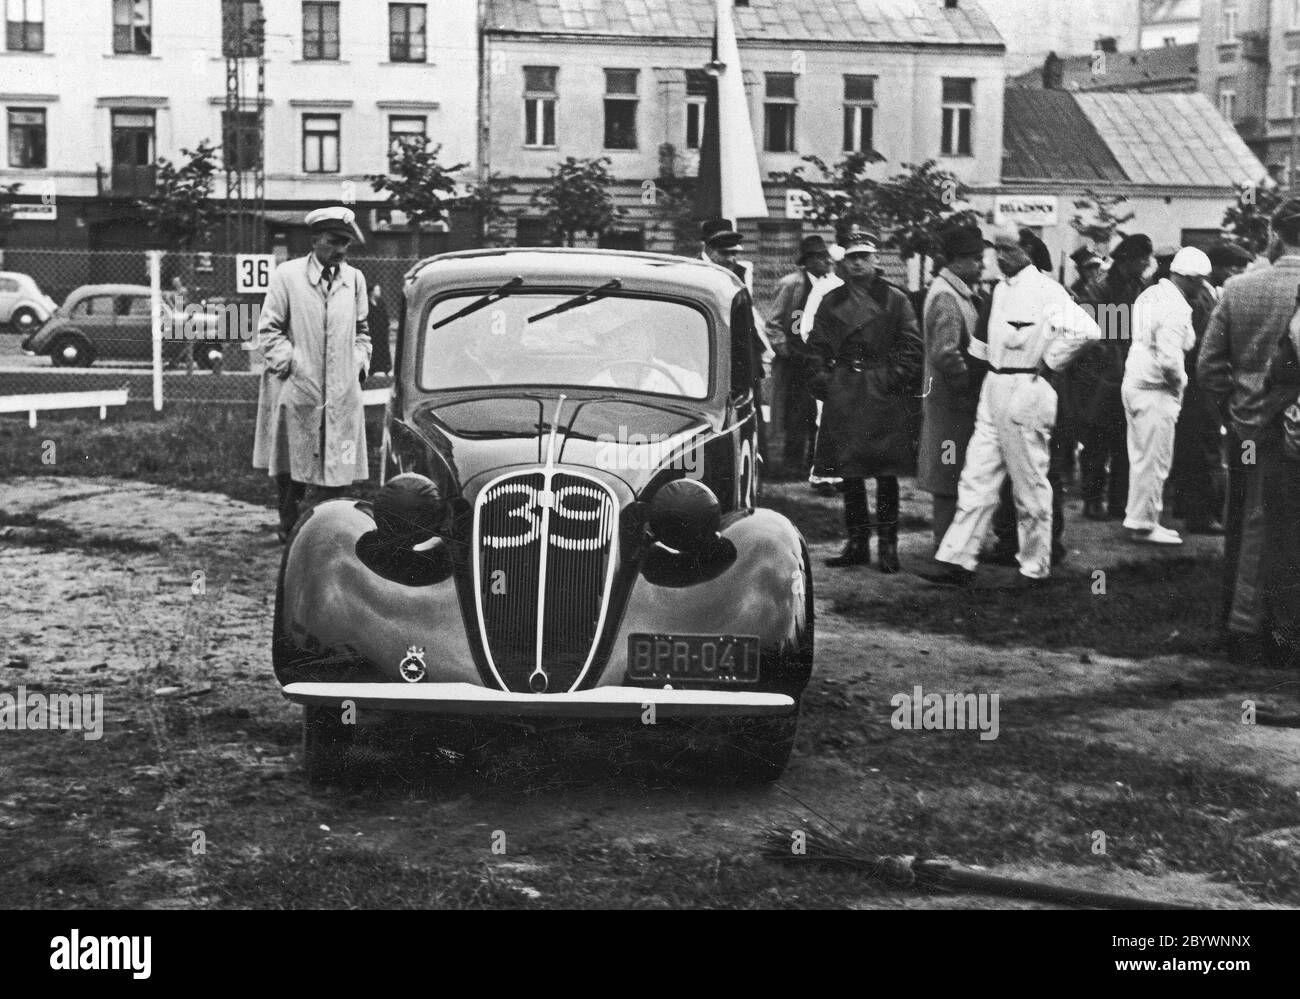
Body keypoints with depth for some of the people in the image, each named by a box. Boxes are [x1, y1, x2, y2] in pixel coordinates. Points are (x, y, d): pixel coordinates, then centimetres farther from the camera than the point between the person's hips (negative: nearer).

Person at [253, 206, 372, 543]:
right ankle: (289, 529, 19)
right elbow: (268, 331, -2)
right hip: (295, 391, -3)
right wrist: (292, 364, -11)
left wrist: (359, 362, 6)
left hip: (343, 394, 3)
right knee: (291, 471, 5)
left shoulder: (355, 279, 10)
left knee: (336, 470, 0)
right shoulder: (287, 275, -2)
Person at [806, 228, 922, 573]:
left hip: (884, 393, -3)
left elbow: (911, 345, 0)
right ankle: (857, 544, 14)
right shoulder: (831, 301, 12)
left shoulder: (895, 299, 3)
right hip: (843, 394, 3)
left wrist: (896, 378, -10)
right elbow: (817, 346, 13)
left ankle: (888, 545, 6)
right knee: (849, 474, 6)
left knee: (886, 475, -1)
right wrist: (822, 379, 0)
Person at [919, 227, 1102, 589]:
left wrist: (1049, 362, -17)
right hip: (993, 388, 8)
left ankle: (1035, 567, 13)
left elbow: (1086, 329, -26)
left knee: (1030, 484, 2)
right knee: (977, 477, 5)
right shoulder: (1000, 289, 13)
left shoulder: (1046, 291, -13)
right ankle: (958, 561, 5)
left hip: (1027, 391, -8)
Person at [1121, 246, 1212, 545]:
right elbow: (1169, 359, -25)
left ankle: (1138, 517, 24)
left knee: (1141, 457, 16)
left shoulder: (1150, 294, 9)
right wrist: (1180, 380, -7)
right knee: (1155, 461, 0)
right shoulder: (1176, 309, -19)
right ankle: (1145, 525, 7)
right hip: (1156, 390, -9)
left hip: (1134, 383, 9)